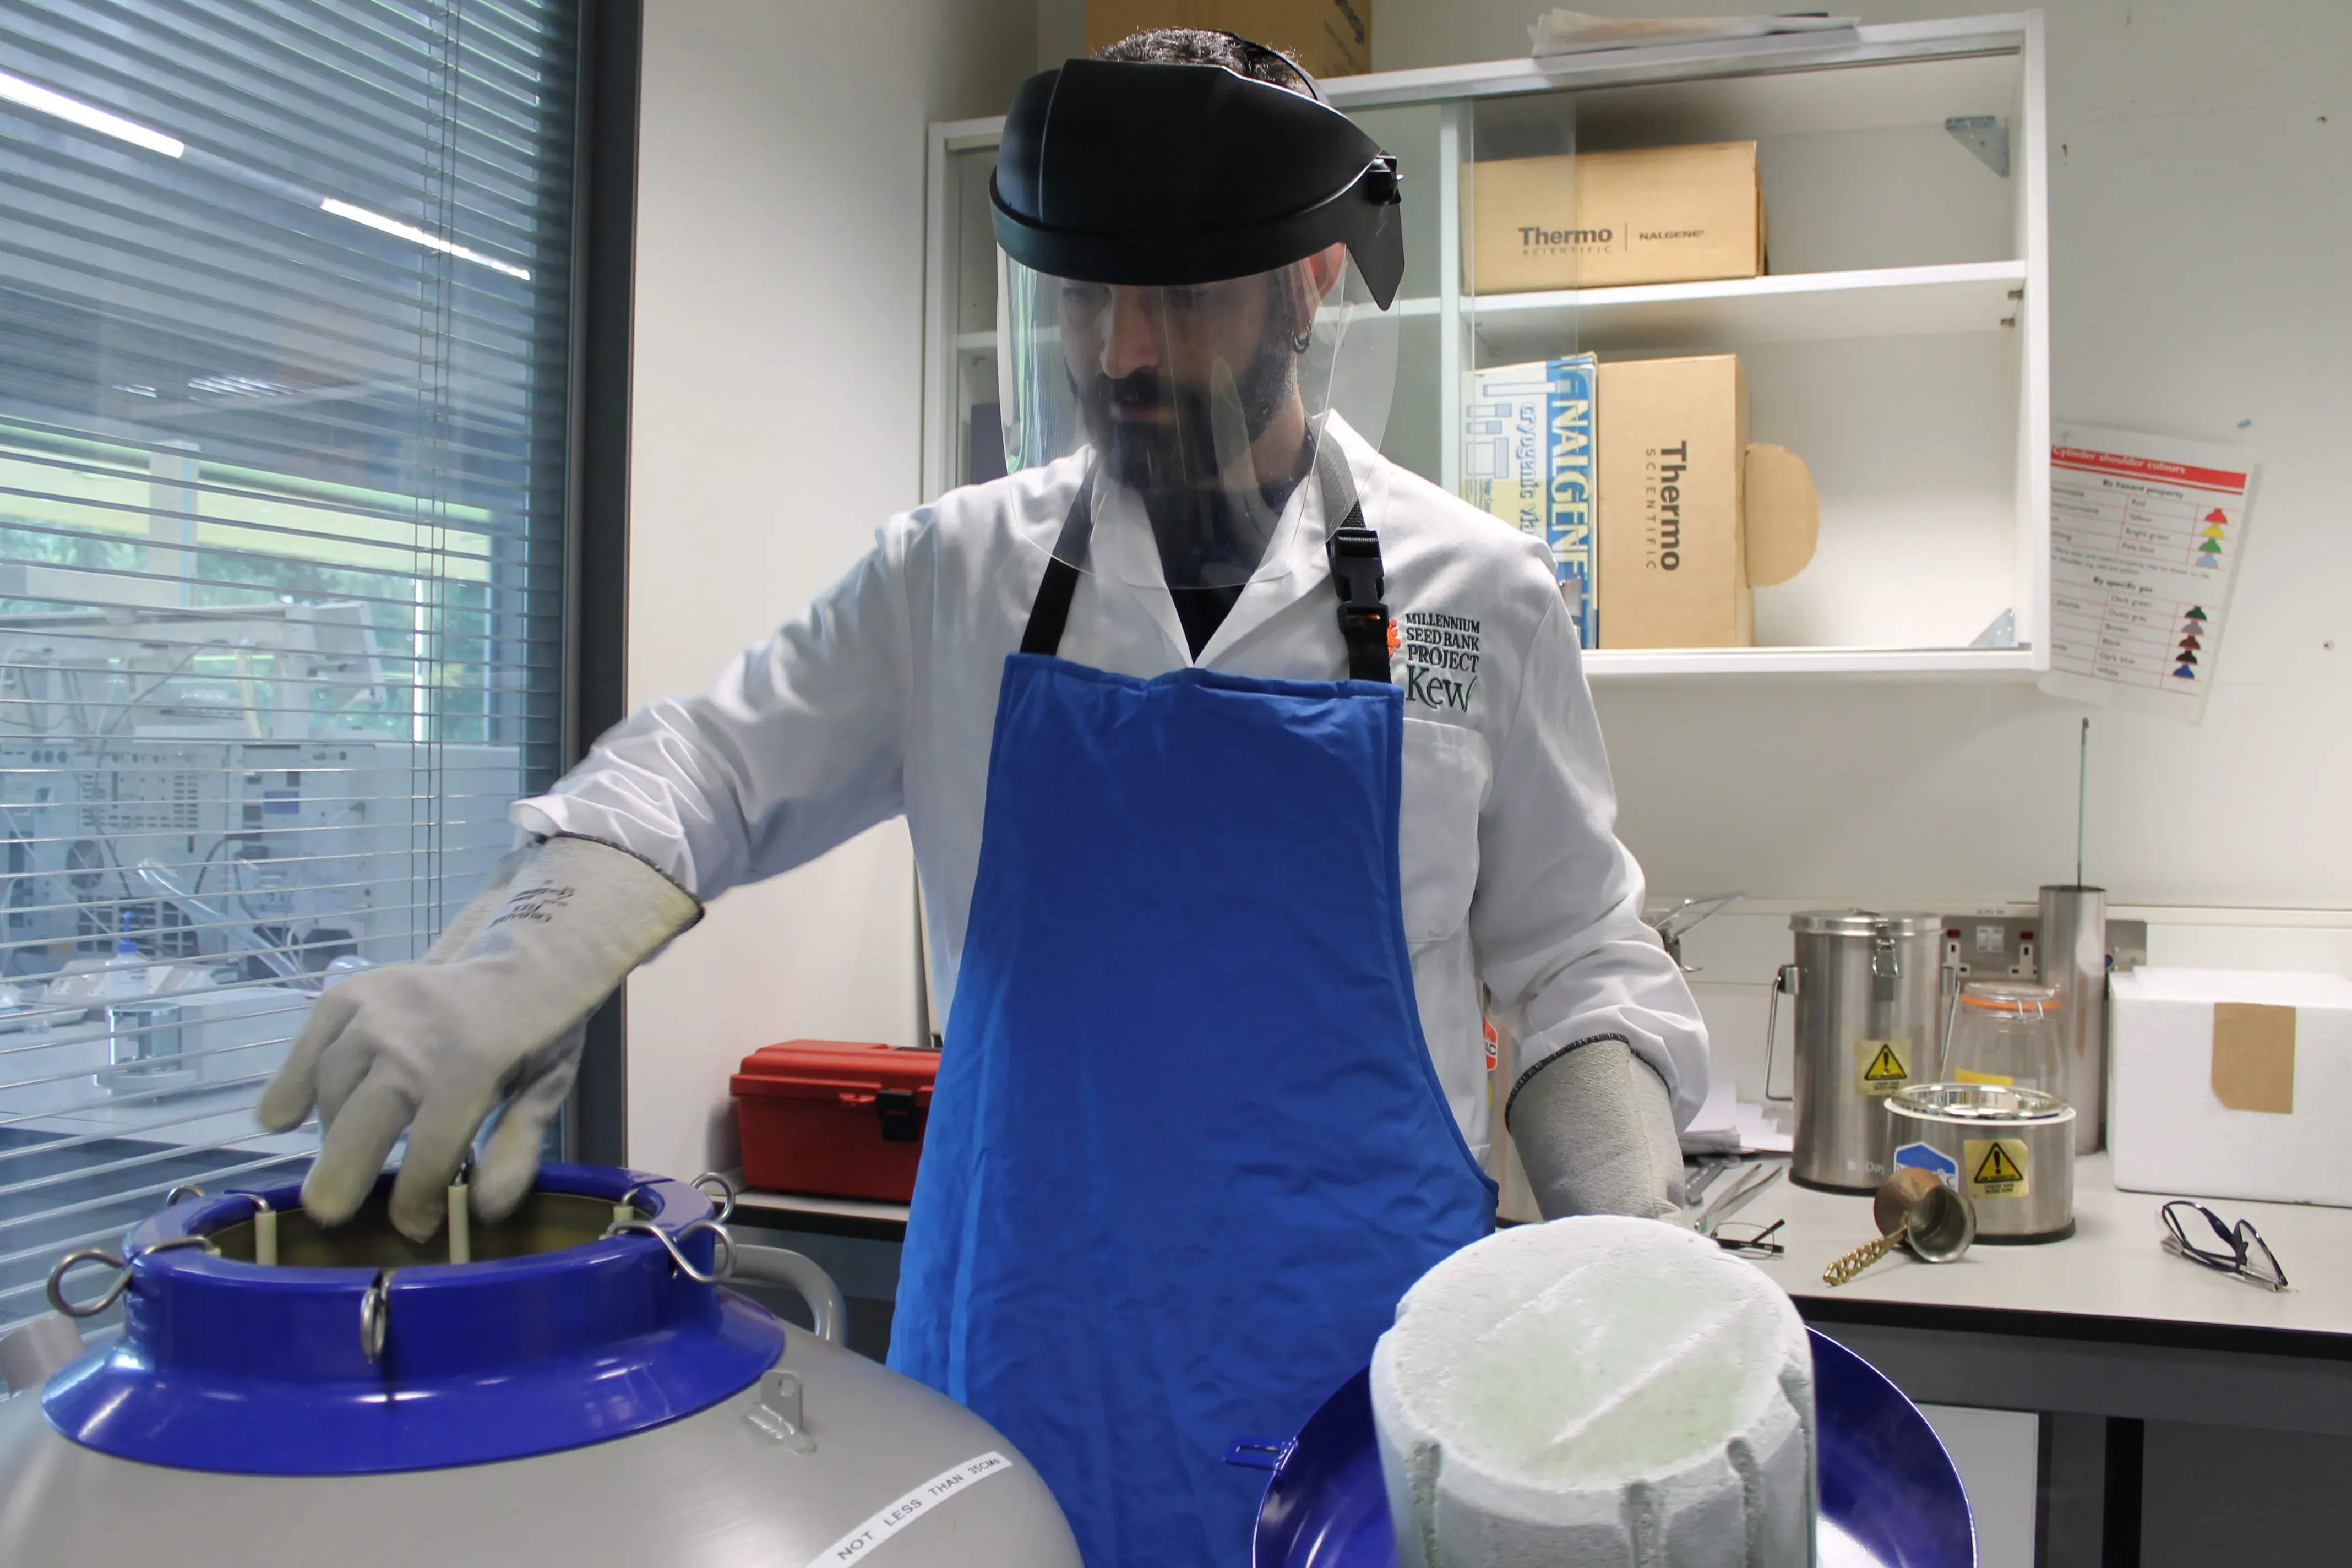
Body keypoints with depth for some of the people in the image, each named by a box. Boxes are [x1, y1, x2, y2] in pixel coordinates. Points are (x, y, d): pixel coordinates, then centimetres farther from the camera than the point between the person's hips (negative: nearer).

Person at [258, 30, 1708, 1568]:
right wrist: (520, 963, -17)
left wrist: (1633, 1249, -8)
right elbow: (699, 772, 3)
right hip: (1018, 1358, 1)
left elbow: (1576, 959, 5)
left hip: (1358, 1378, 0)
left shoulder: (1479, 591, -1)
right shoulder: (960, 571, 0)